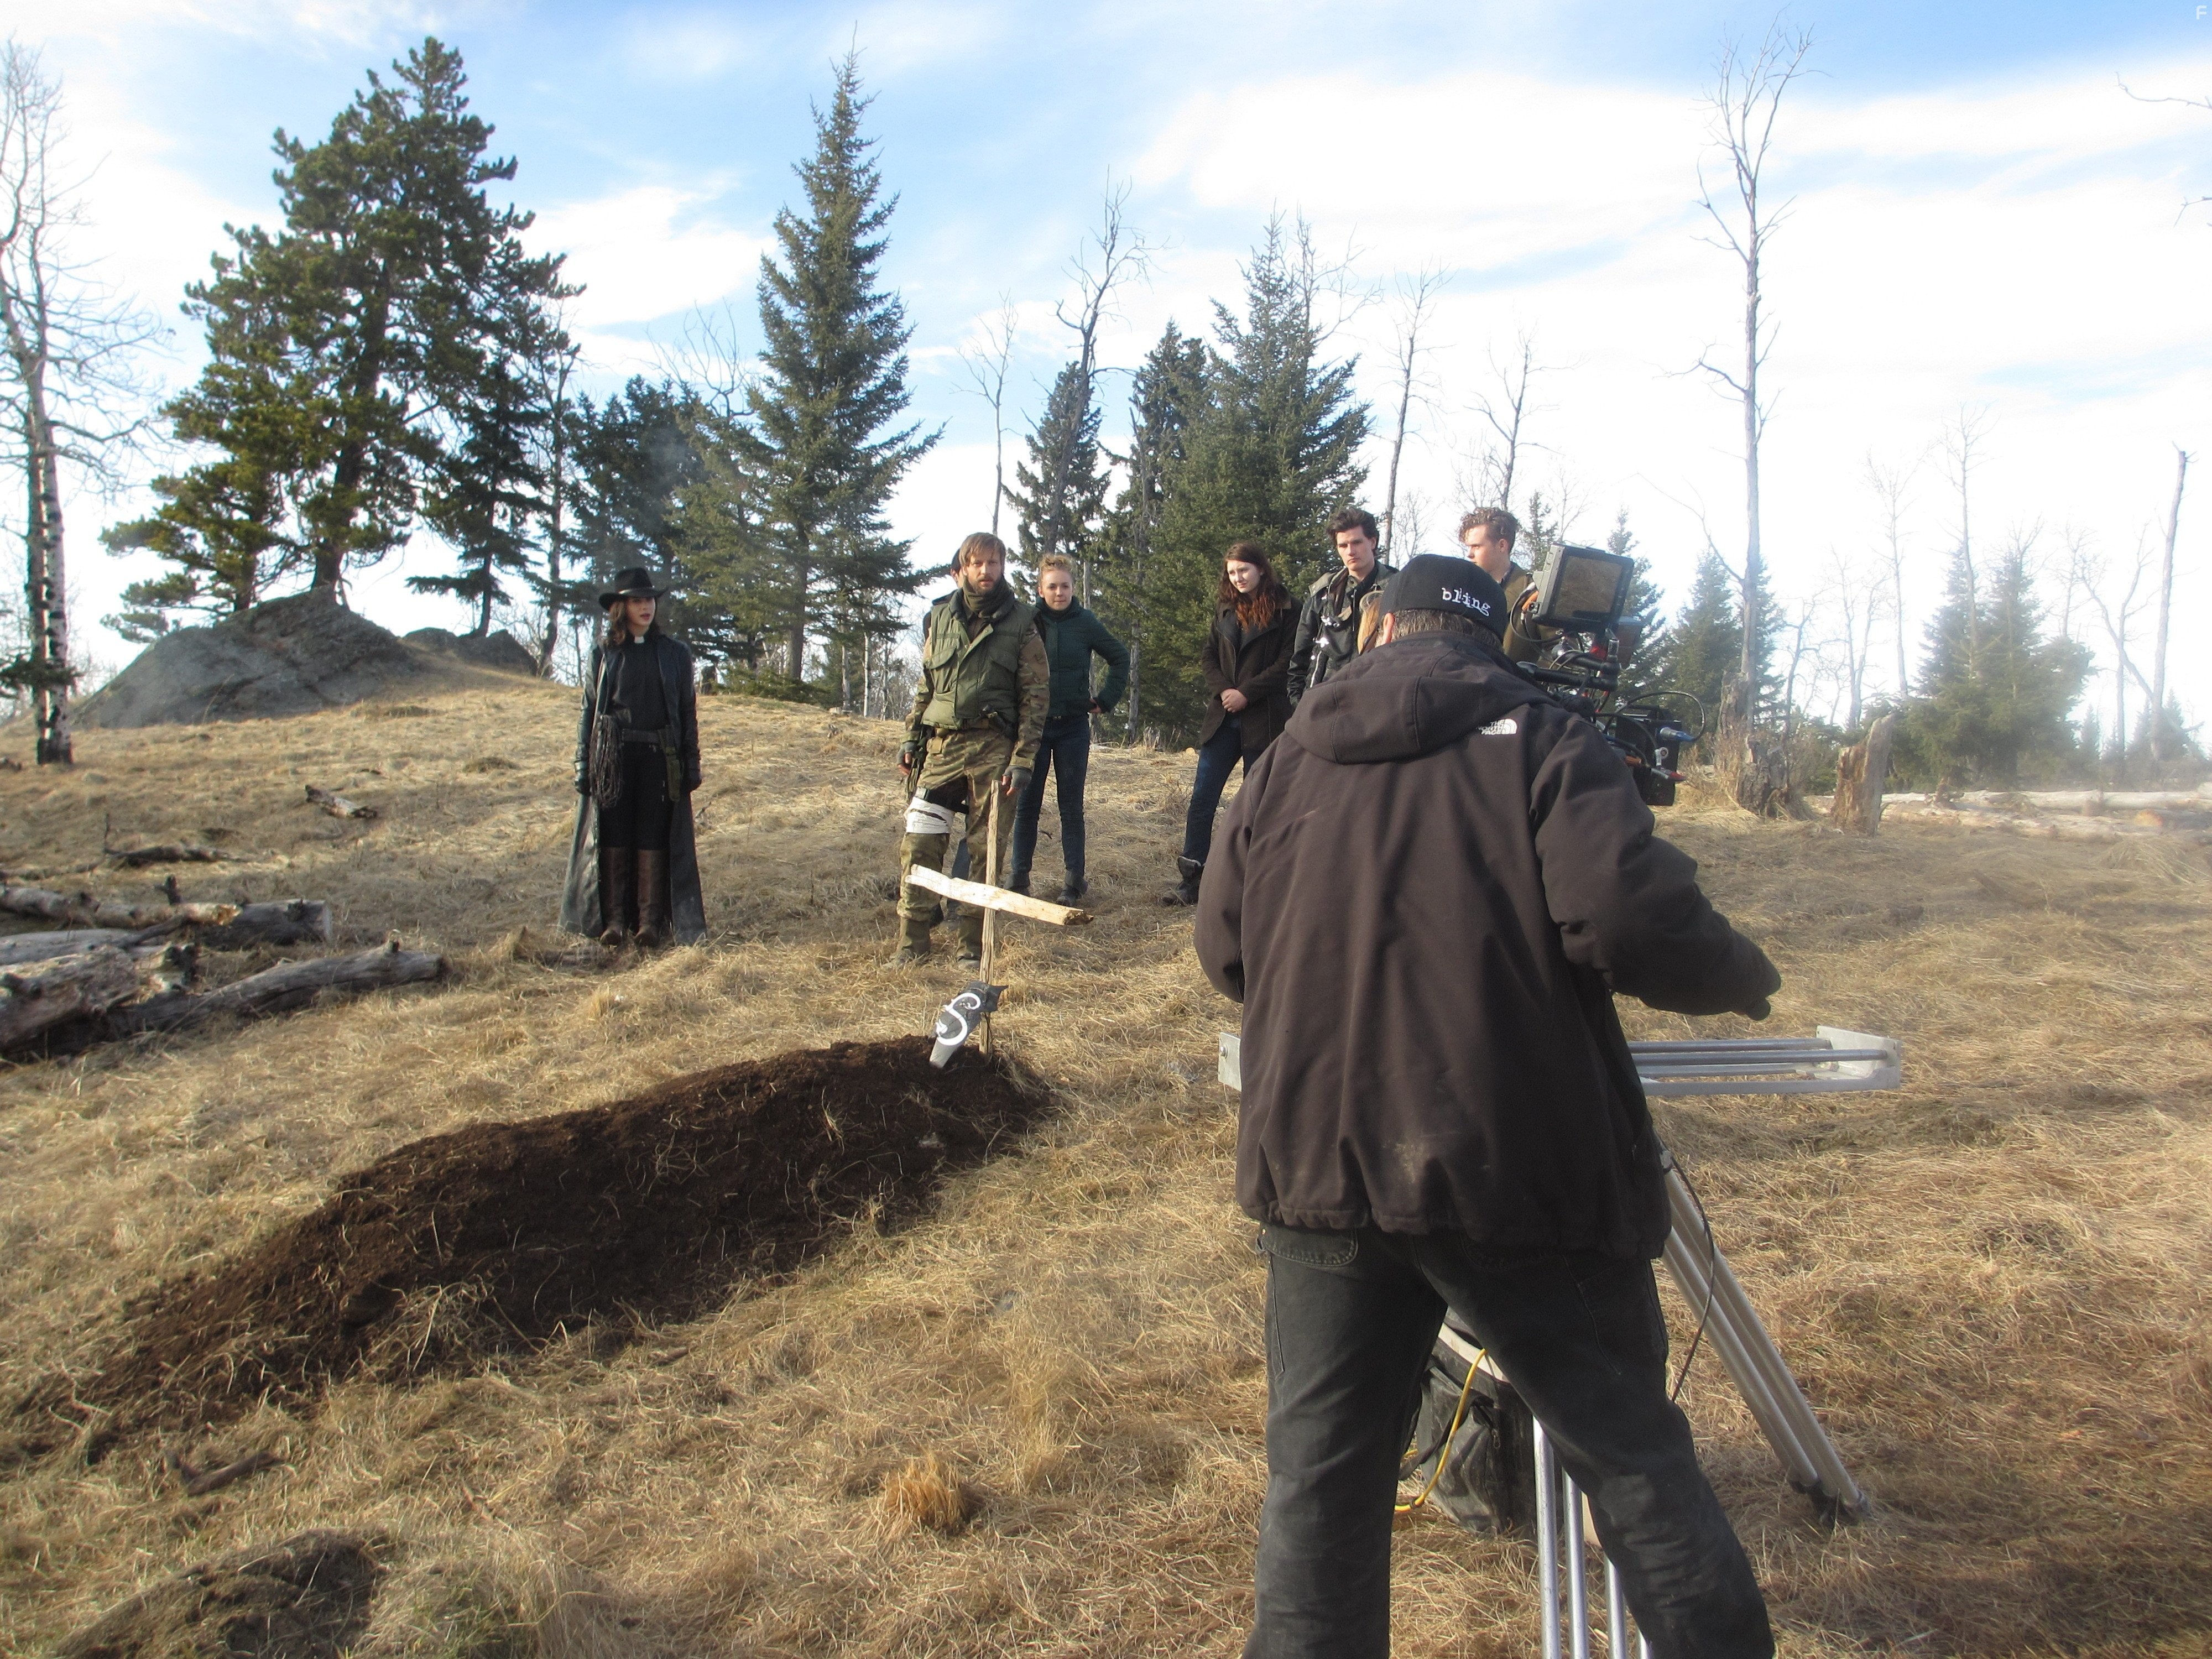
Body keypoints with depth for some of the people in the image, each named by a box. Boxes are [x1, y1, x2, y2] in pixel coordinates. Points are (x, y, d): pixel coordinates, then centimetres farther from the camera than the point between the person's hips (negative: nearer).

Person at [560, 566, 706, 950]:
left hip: (659, 758, 0)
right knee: (614, 837, -1)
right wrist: (583, 762, 3)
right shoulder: (603, 654, 10)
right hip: (612, 756, 1)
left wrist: (692, 763, 3)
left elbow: (688, 712, 9)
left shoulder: (674, 653, 9)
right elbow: (589, 710, 10)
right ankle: (614, 919, 3)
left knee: (653, 838, -3)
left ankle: (651, 922, 0)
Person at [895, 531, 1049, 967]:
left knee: (987, 849, 0)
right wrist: (912, 739, 10)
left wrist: (1023, 760, -8)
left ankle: (973, 944, 9)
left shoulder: (1021, 623, 3)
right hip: (941, 744, 2)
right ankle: (912, 940, 5)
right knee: (919, 842, -4)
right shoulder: (940, 617, 12)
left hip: (993, 749, -2)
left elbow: (1034, 697, 0)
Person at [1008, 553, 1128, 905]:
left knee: (1072, 807, 4)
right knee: (1027, 805, 3)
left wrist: (1106, 699, 7)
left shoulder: (1086, 623, 0)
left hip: (1073, 726, 0)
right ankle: (1019, 876, 11)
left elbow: (1120, 657, 13)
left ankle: (1074, 879, 8)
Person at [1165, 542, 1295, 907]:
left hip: (1264, 718, -5)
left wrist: (1247, 694, -15)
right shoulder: (1225, 606, 13)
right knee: (1201, 797, 0)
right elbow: (1207, 654, 11)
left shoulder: (1284, 609, -4)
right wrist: (1223, 690, -6)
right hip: (1223, 716, 5)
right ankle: (1191, 880, 5)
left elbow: (1288, 662, -9)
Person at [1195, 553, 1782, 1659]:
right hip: (1516, 1167, -2)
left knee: (1319, 1465, 12)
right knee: (1630, 1451, 13)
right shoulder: (1540, 740, 0)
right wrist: (1743, 979, 5)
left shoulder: (1284, 764, 12)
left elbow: (1224, 955, 16)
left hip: (1316, 1164, 3)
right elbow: (1629, 917, -14)